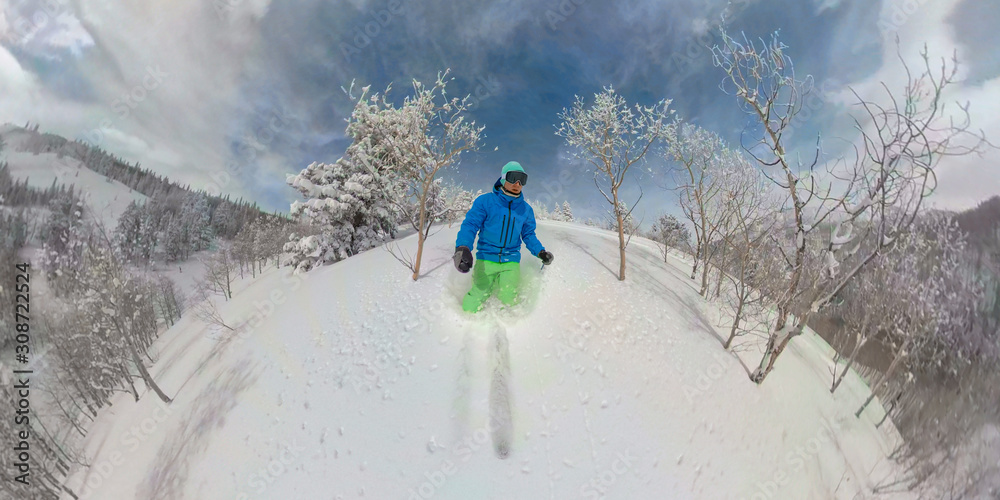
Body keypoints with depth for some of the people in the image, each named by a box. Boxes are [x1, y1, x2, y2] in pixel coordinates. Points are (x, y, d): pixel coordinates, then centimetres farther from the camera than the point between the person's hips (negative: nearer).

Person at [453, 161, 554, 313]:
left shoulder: (526, 209, 10)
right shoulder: (485, 201, -2)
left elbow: (528, 235, 19)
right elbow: (470, 225, -8)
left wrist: (540, 252, 0)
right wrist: (463, 247, -26)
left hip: (511, 262, 3)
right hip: (486, 259, -3)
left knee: (508, 301, -9)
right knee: (472, 307, -12)